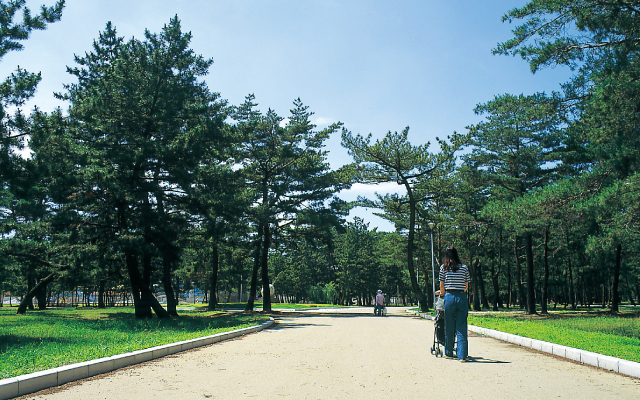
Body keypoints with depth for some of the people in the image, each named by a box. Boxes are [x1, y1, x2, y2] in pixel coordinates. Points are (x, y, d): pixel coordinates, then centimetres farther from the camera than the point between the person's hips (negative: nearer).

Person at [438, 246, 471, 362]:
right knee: (461, 327, 2)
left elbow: (442, 285, 9)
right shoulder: (464, 267, 8)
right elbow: (466, 286, 13)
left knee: (449, 326, 10)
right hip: (462, 297, 1)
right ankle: (462, 355, -1)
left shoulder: (443, 267, 5)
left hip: (450, 297, -1)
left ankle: (449, 353, 21)